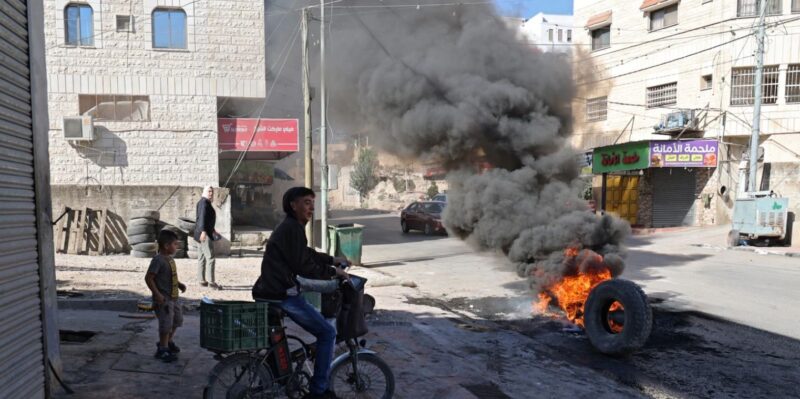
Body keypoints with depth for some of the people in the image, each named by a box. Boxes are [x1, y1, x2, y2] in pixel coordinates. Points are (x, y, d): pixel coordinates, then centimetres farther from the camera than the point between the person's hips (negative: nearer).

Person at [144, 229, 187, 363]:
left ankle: (168, 342, 39)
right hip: (163, 299, -10)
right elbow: (148, 278, -20)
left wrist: (179, 284, 6)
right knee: (166, 324, -4)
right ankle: (162, 349, 10)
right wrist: (157, 294, -22)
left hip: (173, 298, 10)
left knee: (176, 320, 21)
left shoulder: (170, 259, 10)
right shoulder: (158, 260, -18)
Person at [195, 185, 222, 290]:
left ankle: (202, 280, 18)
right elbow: (202, 217, -24)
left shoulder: (207, 202, 18)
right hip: (204, 232, -11)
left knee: (202, 256, 12)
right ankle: (211, 281, -13)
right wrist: (203, 231, -33)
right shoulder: (203, 202, -12)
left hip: (206, 231, 11)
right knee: (210, 257, -12)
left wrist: (212, 230, 35)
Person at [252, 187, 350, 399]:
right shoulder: (293, 228, -15)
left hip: (269, 292, 10)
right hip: (282, 295, -10)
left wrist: (333, 260, 29)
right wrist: (333, 272, -7)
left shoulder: (288, 226, 16)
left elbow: (306, 254, 29)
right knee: (327, 333, -2)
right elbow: (304, 267, -18)